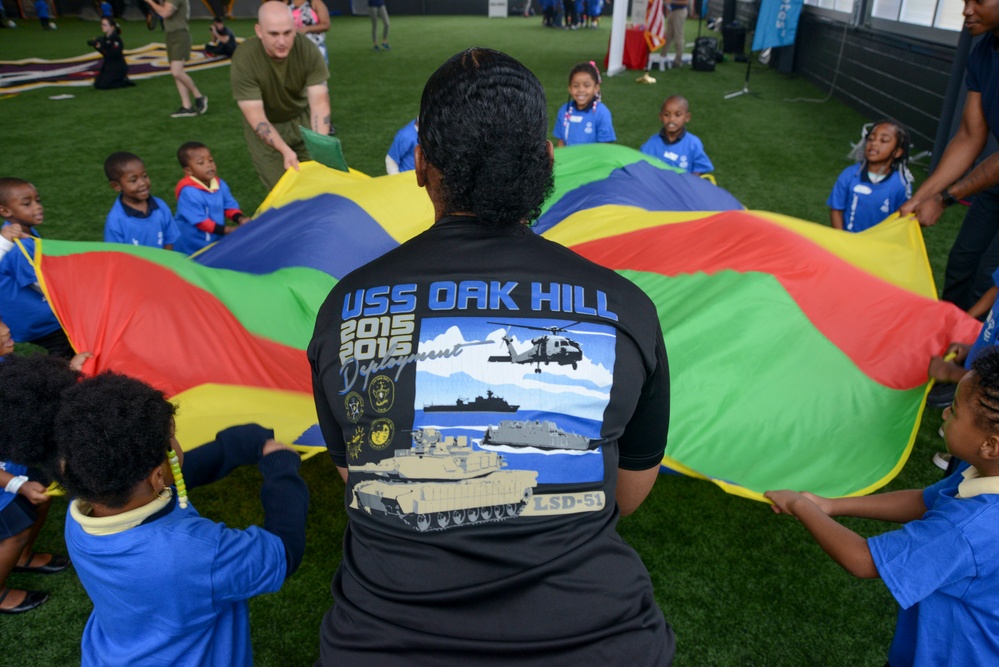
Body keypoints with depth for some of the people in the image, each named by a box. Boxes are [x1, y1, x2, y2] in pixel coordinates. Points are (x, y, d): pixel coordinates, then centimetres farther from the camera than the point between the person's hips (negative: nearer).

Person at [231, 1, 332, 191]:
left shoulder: (307, 49, -24)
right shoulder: (244, 59, -29)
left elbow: (318, 102, -25)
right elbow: (256, 116, -28)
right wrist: (285, 150, -40)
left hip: (301, 118, 2)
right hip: (264, 127, -2)